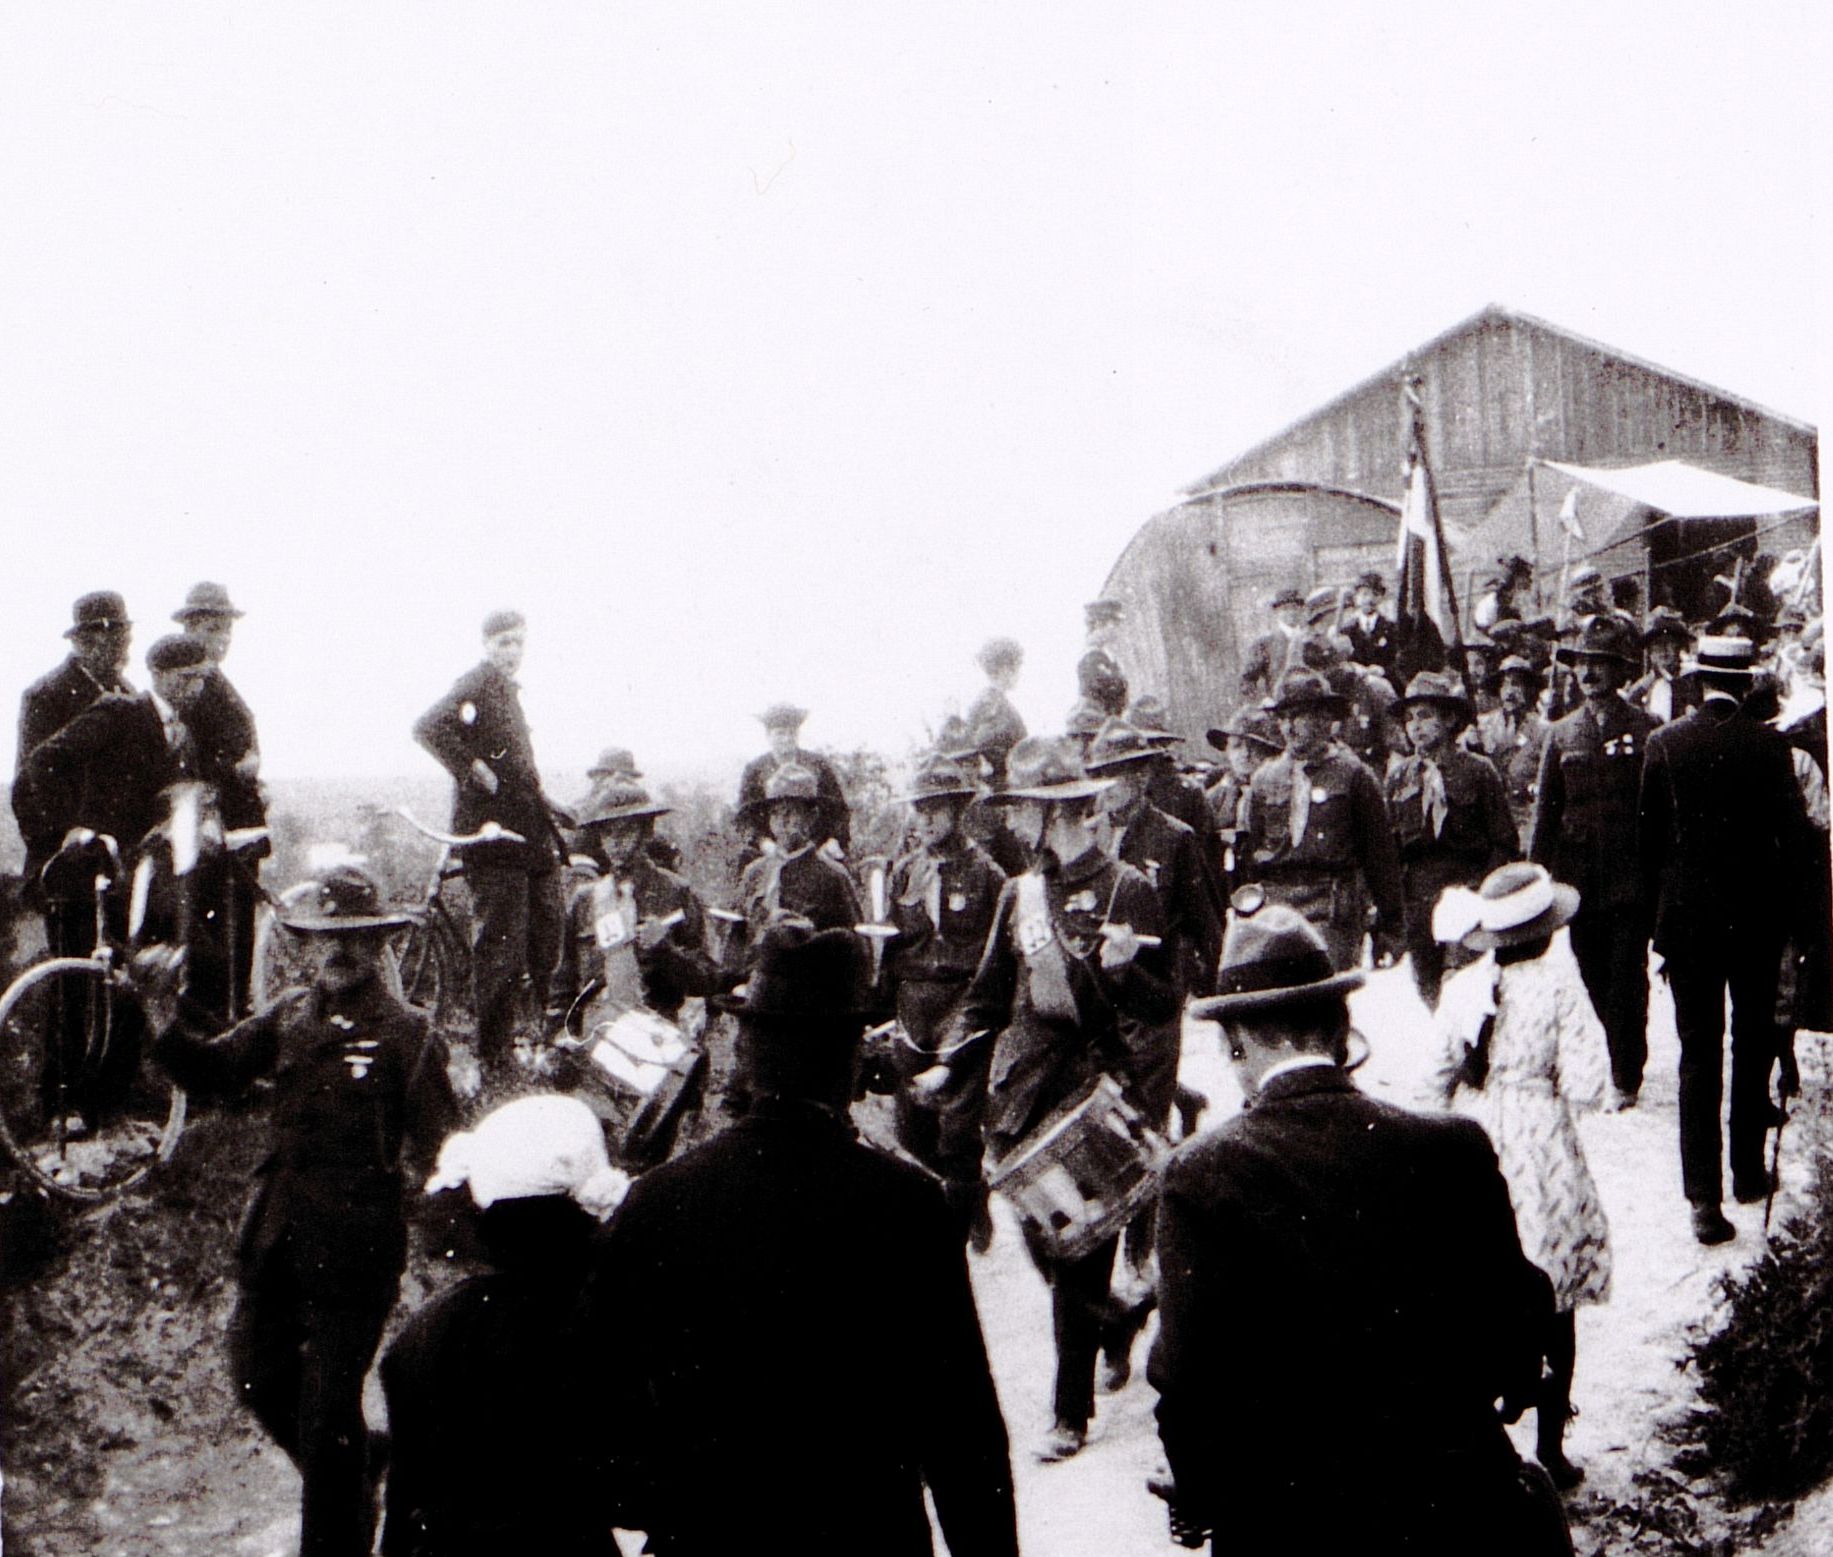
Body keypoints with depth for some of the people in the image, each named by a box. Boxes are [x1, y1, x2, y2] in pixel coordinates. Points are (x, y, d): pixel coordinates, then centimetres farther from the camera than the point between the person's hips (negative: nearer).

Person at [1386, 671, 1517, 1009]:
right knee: (1424, 986, 3)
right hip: (1415, 898, 3)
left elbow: (1505, 841, 0)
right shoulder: (1399, 774, 10)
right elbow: (1389, 841, 9)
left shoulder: (1479, 771, 0)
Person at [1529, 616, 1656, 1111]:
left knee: (1626, 982, -2)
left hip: (1631, 879, -3)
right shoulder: (1561, 734, 10)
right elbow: (1546, 813, 11)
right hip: (1578, 878, 3)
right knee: (1589, 982, 6)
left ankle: (1625, 1081, 7)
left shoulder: (1647, 731, 2)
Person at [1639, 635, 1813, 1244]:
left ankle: (1705, 1197, -3)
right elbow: (1795, 834, -7)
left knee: (1699, 1054, 2)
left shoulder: (1665, 742, -6)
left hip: (1687, 917, 0)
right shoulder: (1770, 745, -9)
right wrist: (1790, 904, 6)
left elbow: (1649, 831, -1)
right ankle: (1748, 1172, 27)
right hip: (1757, 917, 0)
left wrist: (1659, 902, 10)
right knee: (1753, 1046, 17)